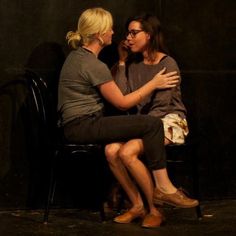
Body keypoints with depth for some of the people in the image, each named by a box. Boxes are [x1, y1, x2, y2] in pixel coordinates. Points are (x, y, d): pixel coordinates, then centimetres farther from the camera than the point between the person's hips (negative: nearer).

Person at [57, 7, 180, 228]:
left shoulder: (77, 55, 13)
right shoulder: (94, 65, -17)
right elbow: (122, 102, -8)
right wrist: (154, 83, 0)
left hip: (77, 125, 10)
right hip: (84, 126, -10)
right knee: (153, 124, -14)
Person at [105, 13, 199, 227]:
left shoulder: (167, 64, -8)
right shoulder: (133, 65, 12)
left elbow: (161, 107, -13)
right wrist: (122, 62, 2)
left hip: (169, 121, -6)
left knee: (127, 152, -29)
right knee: (111, 150, -23)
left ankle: (154, 207, -14)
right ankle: (137, 205, -9)